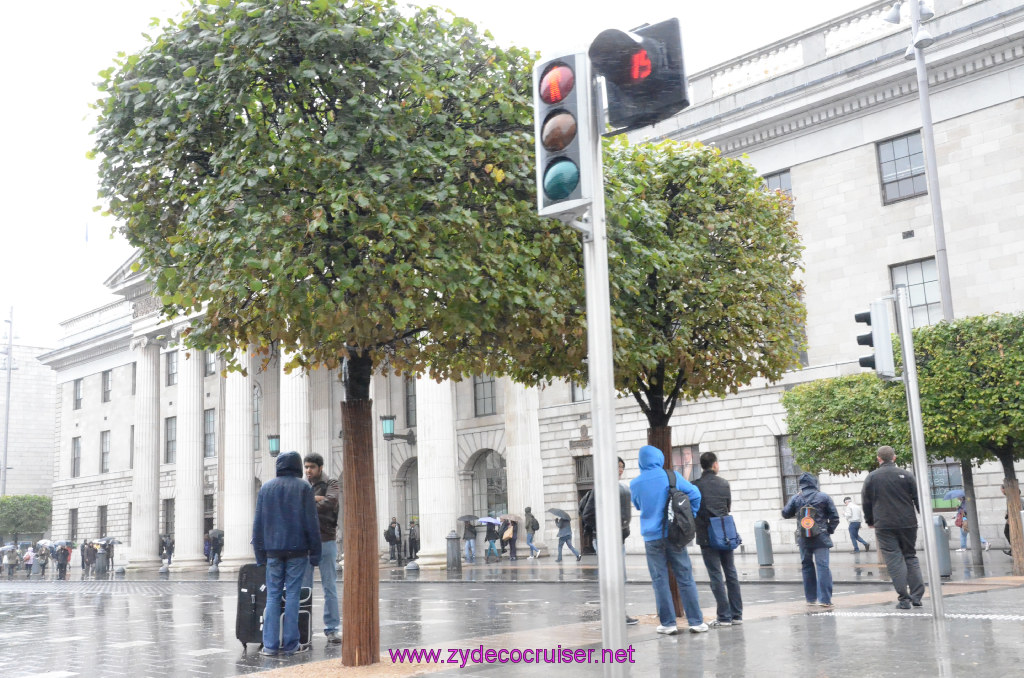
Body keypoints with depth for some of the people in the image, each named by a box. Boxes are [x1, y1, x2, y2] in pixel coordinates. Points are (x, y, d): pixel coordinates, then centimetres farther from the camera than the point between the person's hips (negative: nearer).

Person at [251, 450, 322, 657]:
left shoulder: (266, 488, 10)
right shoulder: (303, 487, -1)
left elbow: (258, 523, 9)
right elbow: (311, 523, -5)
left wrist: (260, 553, 13)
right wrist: (315, 552, 0)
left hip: (273, 550, 3)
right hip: (297, 550, -3)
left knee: (272, 596, 5)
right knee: (292, 595, 0)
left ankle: (270, 645, 1)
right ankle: (290, 644, 1)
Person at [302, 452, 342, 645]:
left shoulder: (331, 484, 3)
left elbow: (331, 501, -17)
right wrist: (315, 499, -13)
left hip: (326, 541, -3)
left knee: (330, 588, 1)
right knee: (303, 588, 5)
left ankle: (331, 629, 5)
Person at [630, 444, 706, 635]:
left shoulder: (635, 484, 0)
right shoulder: (672, 476, -4)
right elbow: (694, 494, -3)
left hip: (652, 537, 0)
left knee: (660, 580, 7)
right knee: (685, 578, 6)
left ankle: (668, 623, 6)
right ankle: (696, 621, 8)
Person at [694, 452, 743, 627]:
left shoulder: (696, 485, -9)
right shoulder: (724, 483, 4)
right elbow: (729, 506, 14)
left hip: (707, 536, -4)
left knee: (716, 576, -2)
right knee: (731, 573, 11)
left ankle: (724, 616, -2)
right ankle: (737, 614, 15)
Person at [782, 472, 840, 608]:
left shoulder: (795, 498, 0)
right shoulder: (824, 497, -2)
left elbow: (785, 514, 9)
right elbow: (834, 517, -2)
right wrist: (829, 531, 9)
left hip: (803, 539, 2)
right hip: (821, 538, -2)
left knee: (807, 566, 14)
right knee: (822, 566, -4)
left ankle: (811, 598, 18)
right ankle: (824, 599, -11)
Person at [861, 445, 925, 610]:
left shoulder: (871, 477, 0)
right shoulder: (906, 475, 1)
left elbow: (866, 502, 6)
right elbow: (918, 498, 4)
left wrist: (870, 521, 19)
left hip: (884, 526, -2)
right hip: (908, 523, 2)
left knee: (894, 560, -1)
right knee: (910, 556, 13)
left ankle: (904, 599, -6)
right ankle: (917, 596, 8)